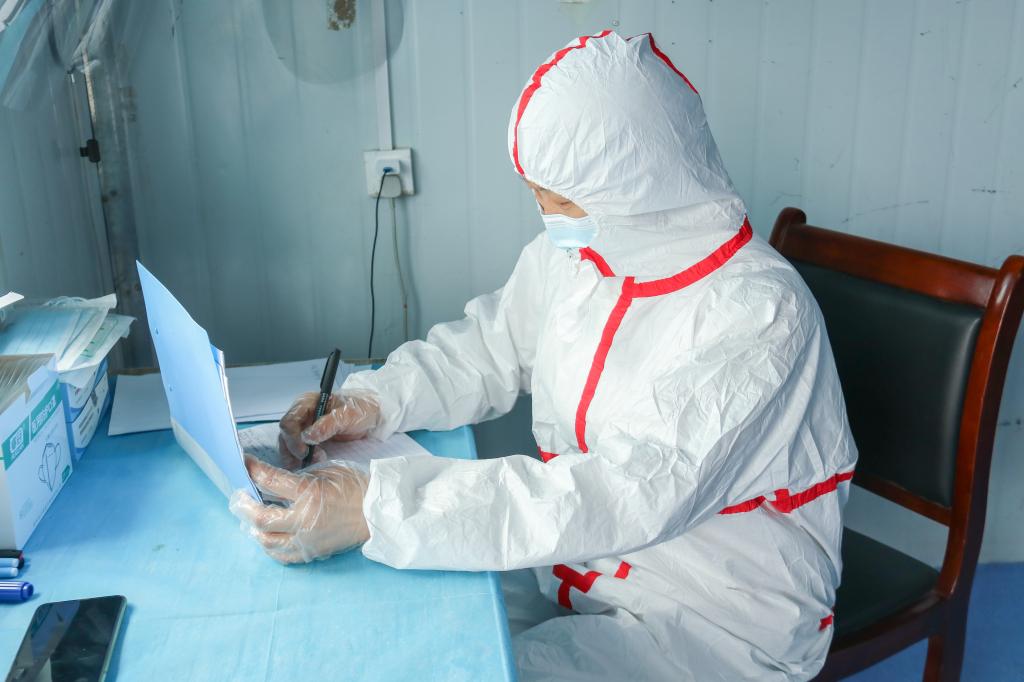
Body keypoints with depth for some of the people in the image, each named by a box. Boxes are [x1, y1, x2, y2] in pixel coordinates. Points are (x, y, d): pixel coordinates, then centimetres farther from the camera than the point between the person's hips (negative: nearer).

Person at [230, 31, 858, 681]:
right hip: (569, 562, 6)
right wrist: (375, 400, -9)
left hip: (720, 615, -6)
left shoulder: (757, 313, -25)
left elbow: (635, 494, -34)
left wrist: (378, 510, -37)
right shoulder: (568, 254, -2)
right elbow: (486, 349, 12)